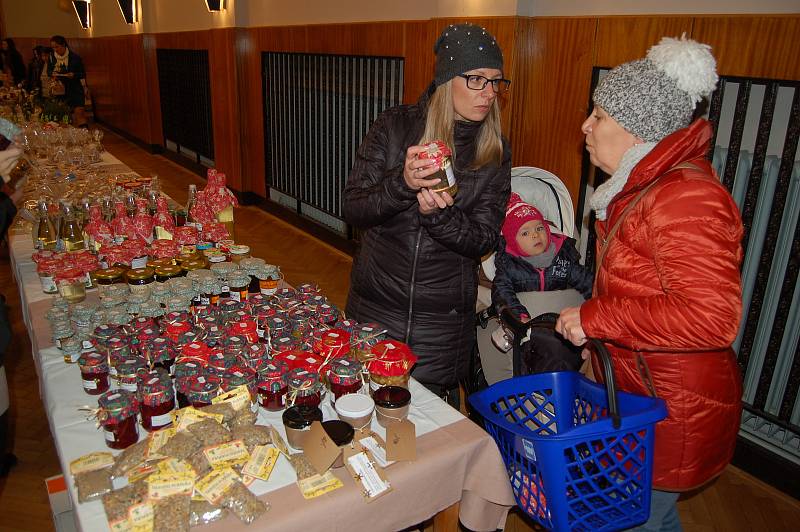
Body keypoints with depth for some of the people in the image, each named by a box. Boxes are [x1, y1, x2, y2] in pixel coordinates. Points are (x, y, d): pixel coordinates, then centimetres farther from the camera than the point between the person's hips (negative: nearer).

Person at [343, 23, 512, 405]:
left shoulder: (495, 153, -4)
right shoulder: (395, 126, -7)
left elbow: (483, 241, -7)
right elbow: (353, 208, -10)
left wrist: (440, 214, -27)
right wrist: (403, 183, -29)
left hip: (443, 320, 0)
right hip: (375, 303, 1)